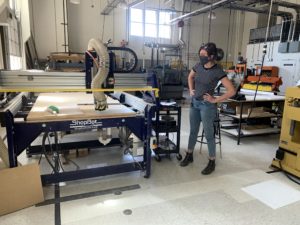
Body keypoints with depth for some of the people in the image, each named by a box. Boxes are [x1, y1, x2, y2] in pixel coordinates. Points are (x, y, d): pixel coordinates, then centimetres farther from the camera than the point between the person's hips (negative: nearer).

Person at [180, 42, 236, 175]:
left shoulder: (218, 71, -16)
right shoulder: (198, 66, 1)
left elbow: (231, 91, -18)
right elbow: (190, 76, 24)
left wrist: (215, 100, -16)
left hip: (207, 105, -6)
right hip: (194, 102, 6)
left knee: (209, 134, 4)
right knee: (193, 131, 17)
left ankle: (212, 162, 20)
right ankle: (189, 155, 33)